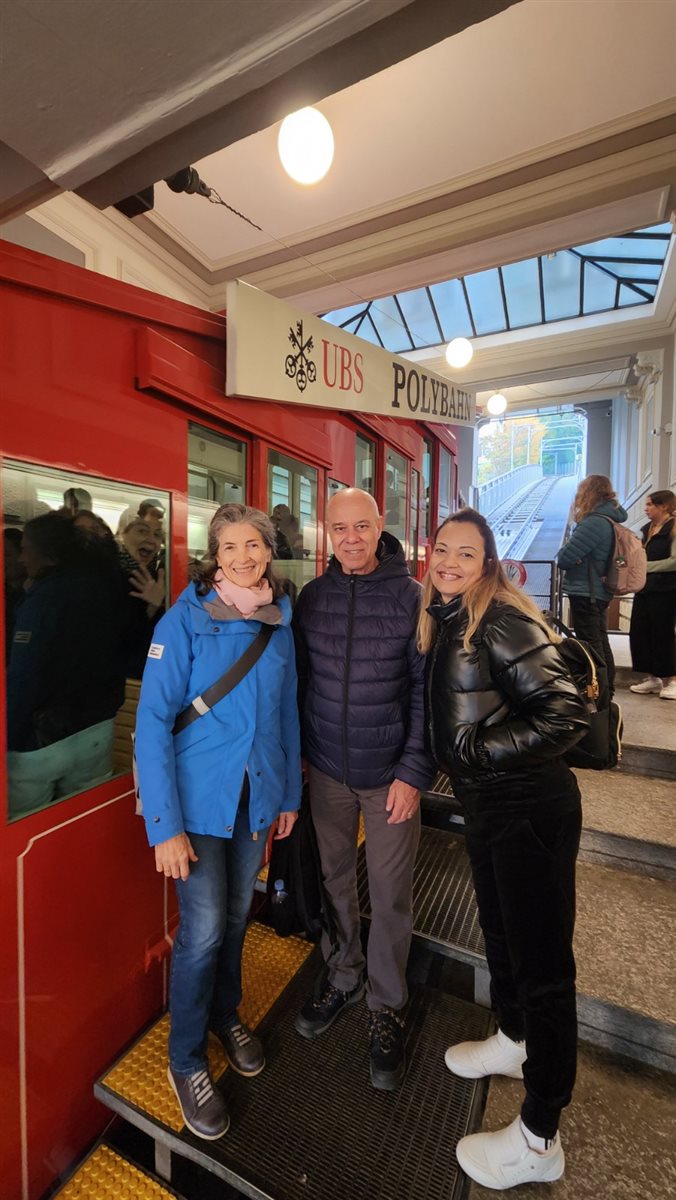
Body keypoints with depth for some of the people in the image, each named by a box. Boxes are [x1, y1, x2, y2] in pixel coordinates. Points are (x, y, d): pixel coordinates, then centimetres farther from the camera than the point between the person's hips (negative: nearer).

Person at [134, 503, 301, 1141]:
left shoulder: (279, 623, 0)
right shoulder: (185, 619, -15)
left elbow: (287, 712, 6)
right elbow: (152, 721, -15)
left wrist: (289, 792, 9)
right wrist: (164, 825, -17)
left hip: (257, 797, 5)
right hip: (199, 800, -4)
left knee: (236, 915, 20)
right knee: (203, 930, 4)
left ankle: (225, 1013, 49)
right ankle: (186, 1059, 34)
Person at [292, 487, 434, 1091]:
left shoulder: (412, 597, -11)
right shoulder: (312, 596, 0)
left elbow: (427, 692, -9)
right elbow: (299, 680, 6)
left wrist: (414, 772, -12)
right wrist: (298, 752, 6)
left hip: (390, 775, -3)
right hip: (327, 770, 3)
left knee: (391, 894, 11)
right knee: (336, 880, 20)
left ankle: (386, 1005, 38)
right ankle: (342, 976, 47)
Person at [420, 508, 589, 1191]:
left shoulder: (502, 622, -19)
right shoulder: (439, 622, 6)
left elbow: (566, 713, -21)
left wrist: (481, 750, -20)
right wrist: (448, 763, 10)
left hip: (531, 808, -8)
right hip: (484, 804, 9)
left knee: (541, 961, 8)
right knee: (500, 933, 27)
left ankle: (538, 1141, 30)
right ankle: (513, 1041, 53)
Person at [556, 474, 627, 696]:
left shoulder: (594, 523, -21)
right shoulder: (610, 519, 9)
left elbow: (564, 558, -22)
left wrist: (565, 550, -2)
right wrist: (577, 555, 2)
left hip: (585, 594, -10)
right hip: (600, 592, 10)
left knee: (590, 646, -1)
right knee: (601, 643, 18)